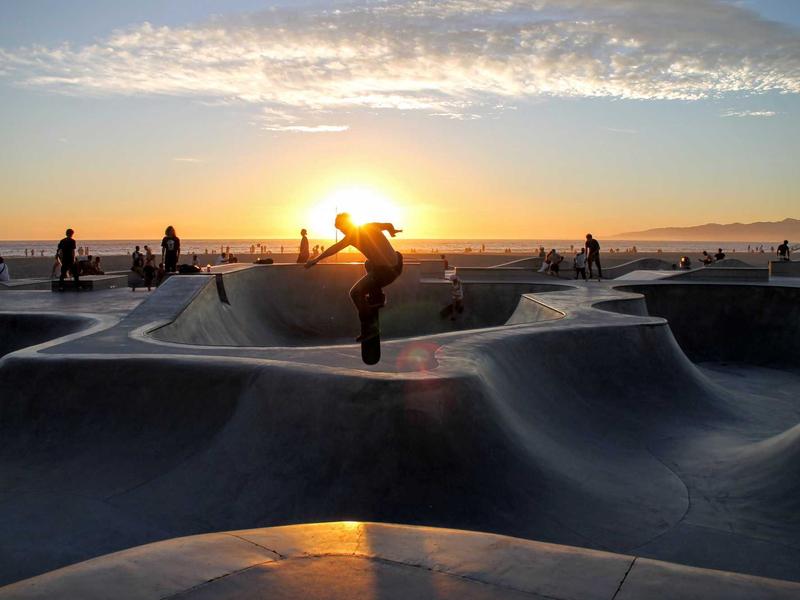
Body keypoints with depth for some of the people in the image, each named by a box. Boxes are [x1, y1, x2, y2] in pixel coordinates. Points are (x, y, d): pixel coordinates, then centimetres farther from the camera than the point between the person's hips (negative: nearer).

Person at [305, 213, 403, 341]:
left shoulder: (353, 235, -6)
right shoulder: (370, 226, 14)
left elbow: (334, 249, -8)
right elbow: (388, 225, 28)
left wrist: (316, 259, -3)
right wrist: (393, 231, 50)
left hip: (384, 271, -8)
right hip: (396, 266, 8)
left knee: (355, 293, 0)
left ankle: (369, 329, -2)